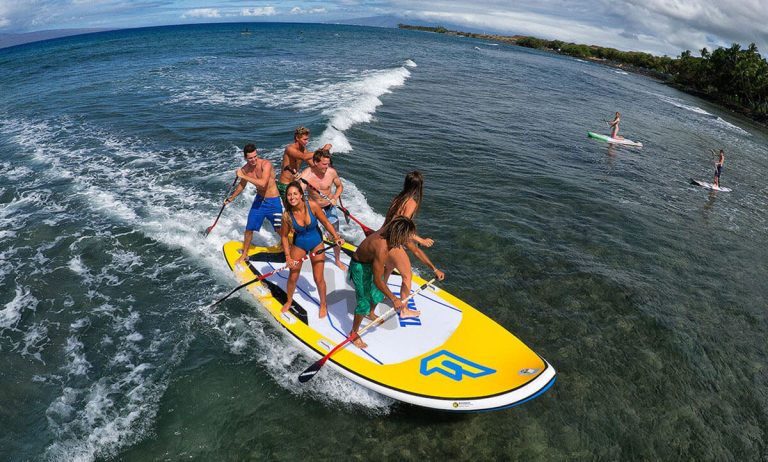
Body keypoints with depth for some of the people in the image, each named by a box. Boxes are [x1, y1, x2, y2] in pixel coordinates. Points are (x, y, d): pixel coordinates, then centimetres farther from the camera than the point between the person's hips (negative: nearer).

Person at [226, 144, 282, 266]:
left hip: (272, 201, -5)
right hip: (259, 200, 5)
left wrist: (243, 176, -29)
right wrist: (231, 198, 27)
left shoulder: (266, 164, -22)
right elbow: (242, 185, 16)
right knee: (249, 229, 8)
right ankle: (244, 255, 28)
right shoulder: (245, 169, -4)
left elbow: (263, 183, -36)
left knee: (280, 230, -2)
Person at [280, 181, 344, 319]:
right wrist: (288, 257, -14)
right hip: (299, 244, 1)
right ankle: (289, 301, 41)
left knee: (319, 279, 4)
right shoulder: (287, 214, -23)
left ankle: (323, 304, 30)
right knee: (293, 277, 12)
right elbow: (284, 236, -10)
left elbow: (325, 222, -11)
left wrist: (336, 237, -23)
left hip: (316, 243, -1)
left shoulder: (312, 205, -25)